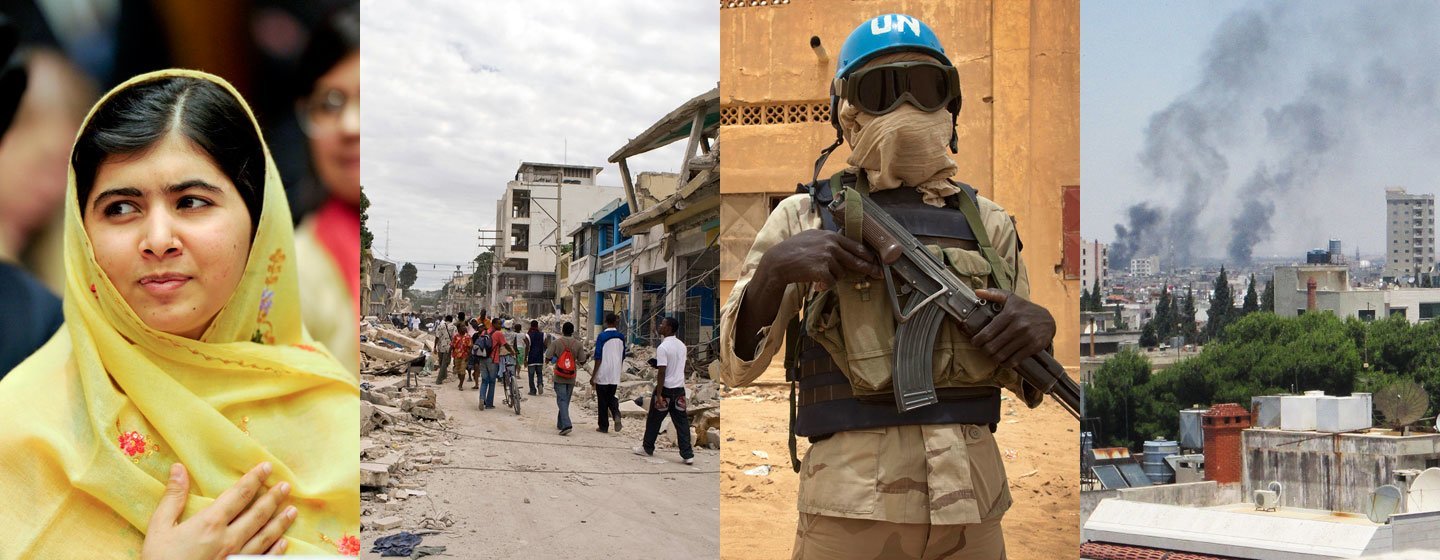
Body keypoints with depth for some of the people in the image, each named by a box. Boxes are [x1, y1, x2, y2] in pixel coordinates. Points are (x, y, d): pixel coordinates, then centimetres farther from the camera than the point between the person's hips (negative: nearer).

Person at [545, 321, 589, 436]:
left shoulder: (556, 342, -7)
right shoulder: (578, 344, -3)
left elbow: (547, 359, -9)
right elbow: (582, 361, -2)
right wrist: (587, 356, 18)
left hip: (559, 377, -3)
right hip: (571, 378, 3)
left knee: (562, 400, -5)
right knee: (566, 400, 16)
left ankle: (566, 424, -22)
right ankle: (560, 424, 26)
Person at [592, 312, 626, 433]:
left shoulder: (602, 336, -11)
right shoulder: (621, 337, 4)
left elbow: (598, 357, -13)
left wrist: (593, 376, -8)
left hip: (603, 374, -4)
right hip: (615, 375, 4)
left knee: (603, 400, 5)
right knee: (611, 397, 17)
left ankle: (604, 426, 9)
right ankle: (616, 414, -11)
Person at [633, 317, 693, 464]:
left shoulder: (663, 347, -16)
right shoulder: (682, 345, 8)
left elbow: (661, 372, -19)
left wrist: (659, 395, -19)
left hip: (666, 388, -6)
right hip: (680, 388, 6)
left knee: (654, 420, 11)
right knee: (682, 422, 4)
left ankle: (647, 448, 24)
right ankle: (687, 455, 0)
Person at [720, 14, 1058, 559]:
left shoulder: (986, 223, 11)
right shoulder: (804, 218, 4)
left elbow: (1027, 381, 15)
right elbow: (736, 363, -1)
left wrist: (1039, 327, -8)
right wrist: (774, 269, -18)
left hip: (969, 499, 3)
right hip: (851, 500, -3)